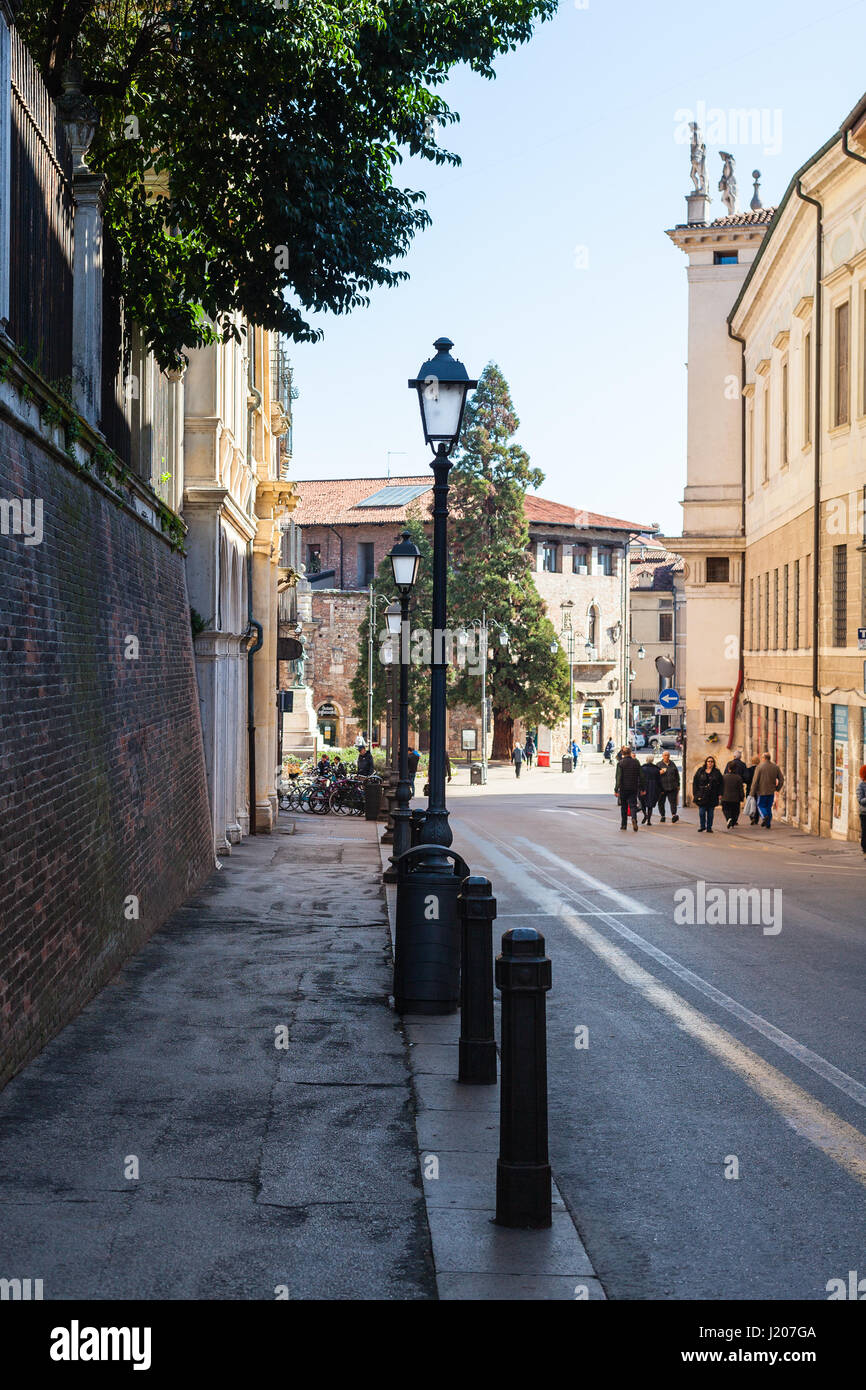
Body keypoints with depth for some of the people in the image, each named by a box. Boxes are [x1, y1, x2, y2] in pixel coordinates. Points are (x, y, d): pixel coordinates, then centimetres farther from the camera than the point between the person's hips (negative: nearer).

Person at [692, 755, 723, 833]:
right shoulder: (700, 771, 6)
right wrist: (695, 793, -2)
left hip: (712, 796, 0)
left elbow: (720, 785, 7)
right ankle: (702, 826, 13)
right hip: (702, 795, 0)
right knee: (701, 812, -4)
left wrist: (719, 794, -2)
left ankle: (709, 827, 12)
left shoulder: (717, 772, 6)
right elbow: (695, 782, 5)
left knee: (710, 813, 3)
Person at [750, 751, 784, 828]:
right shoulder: (775, 767, 3)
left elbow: (755, 781, -11)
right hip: (771, 792, 4)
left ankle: (764, 816, -17)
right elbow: (781, 780, 4)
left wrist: (752, 792, -6)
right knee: (769, 807, 14)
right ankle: (768, 824, 11)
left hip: (761, 791, -4)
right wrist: (777, 788, 18)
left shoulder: (759, 767, -9)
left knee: (760, 805, 10)